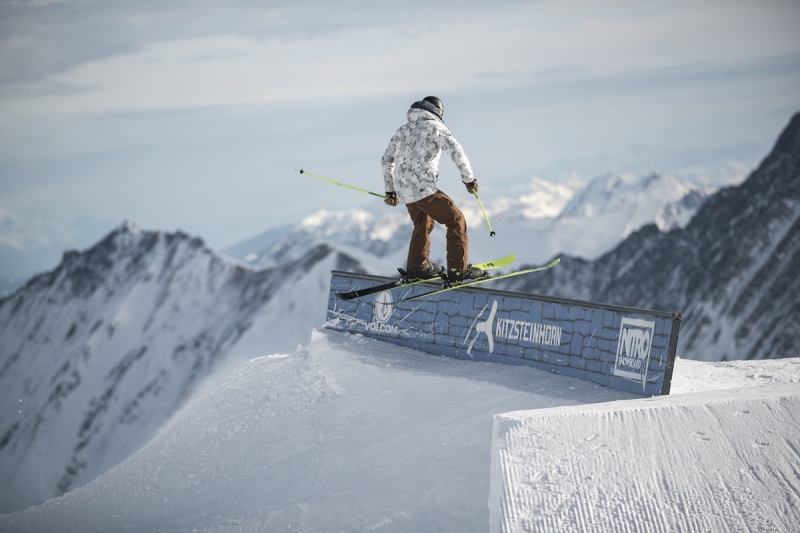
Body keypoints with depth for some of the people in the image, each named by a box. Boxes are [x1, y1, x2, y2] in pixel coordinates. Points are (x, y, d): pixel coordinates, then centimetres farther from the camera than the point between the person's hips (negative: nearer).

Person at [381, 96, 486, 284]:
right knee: (456, 220, 0)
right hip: (423, 189, -7)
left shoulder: (402, 130, 21)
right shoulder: (435, 127, 1)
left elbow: (386, 162, 27)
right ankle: (458, 269, -3)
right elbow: (456, 152, -11)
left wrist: (390, 191, 35)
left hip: (404, 191, 7)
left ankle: (416, 267, 35)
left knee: (423, 224, 28)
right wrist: (469, 179, -3)